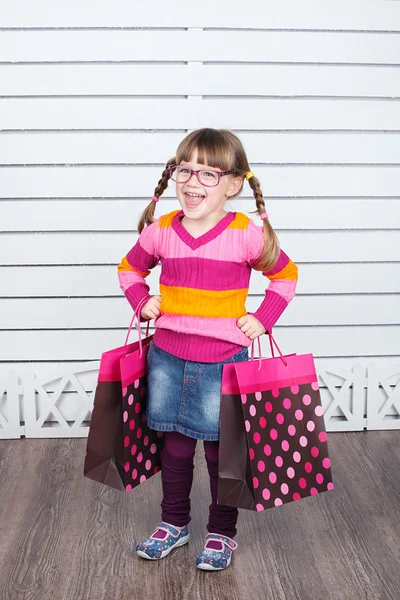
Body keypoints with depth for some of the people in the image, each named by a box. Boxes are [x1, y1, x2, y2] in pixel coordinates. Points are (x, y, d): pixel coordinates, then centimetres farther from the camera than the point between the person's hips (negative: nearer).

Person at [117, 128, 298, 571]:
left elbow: (285, 275, 6)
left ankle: (222, 533, 27)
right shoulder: (161, 232, -2)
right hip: (167, 356, 3)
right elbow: (130, 268, 18)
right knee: (175, 444, 15)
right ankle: (174, 523, 33)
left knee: (222, 448, 8)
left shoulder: (247, 235, -11)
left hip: (223, 359, -3)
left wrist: (262, 319, -3)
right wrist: (142, 302, 2)